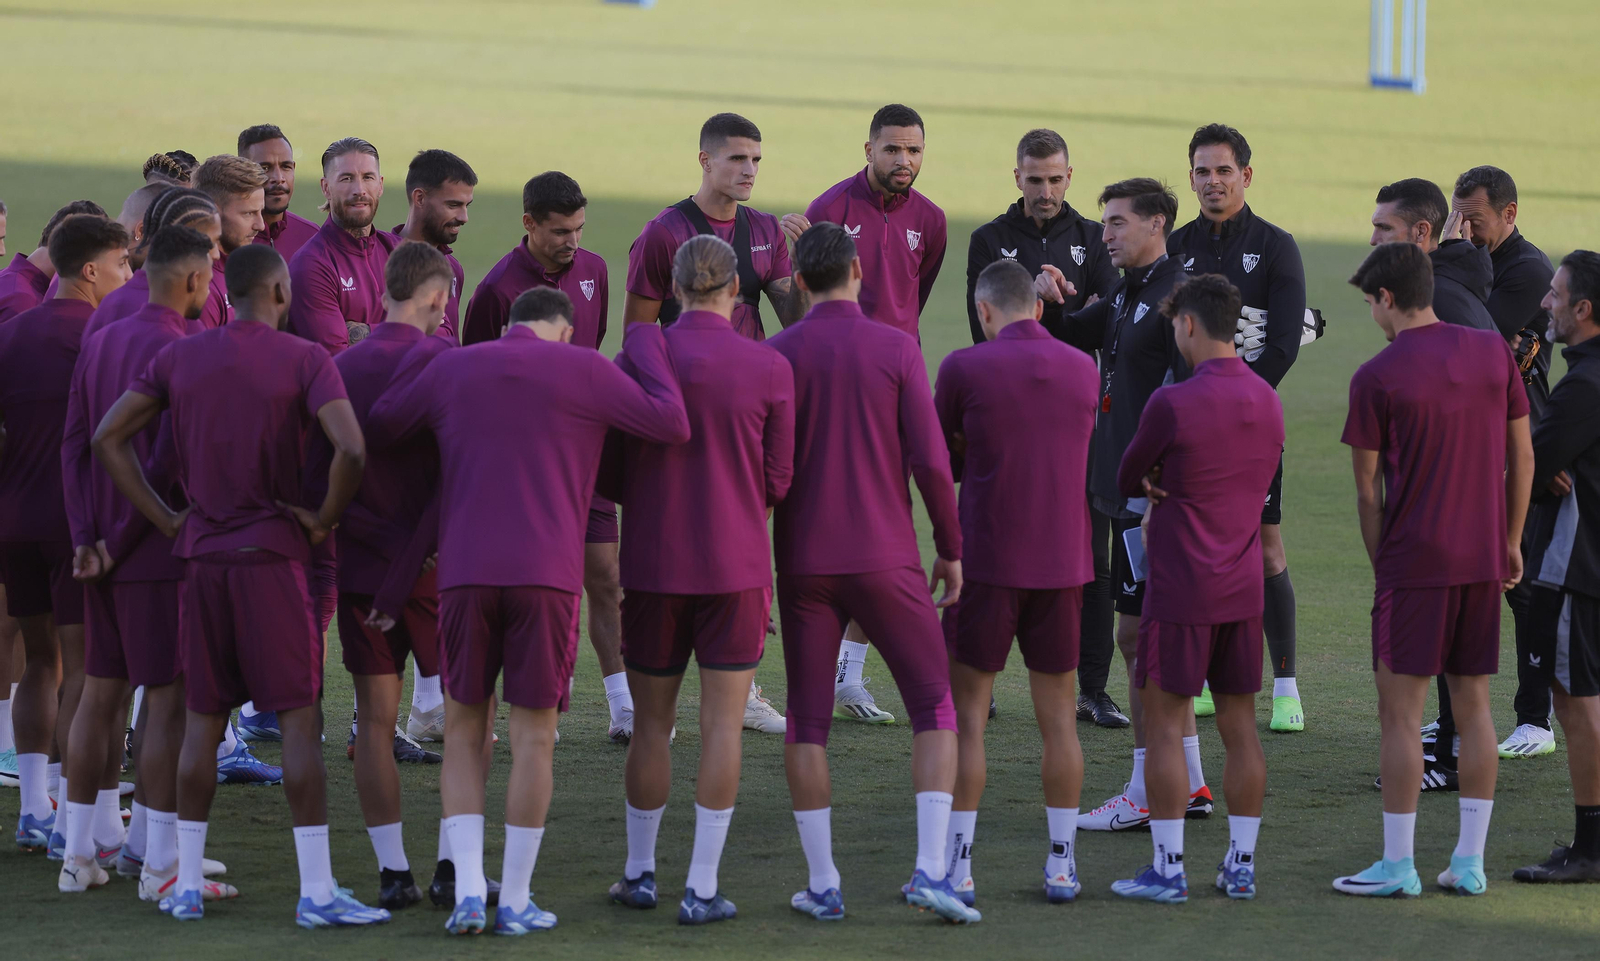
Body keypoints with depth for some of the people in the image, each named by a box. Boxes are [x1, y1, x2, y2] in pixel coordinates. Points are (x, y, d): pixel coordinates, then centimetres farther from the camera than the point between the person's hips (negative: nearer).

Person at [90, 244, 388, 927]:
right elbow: (351, 449, -21)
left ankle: (186, 883, 14)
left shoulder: (179, 358, 6)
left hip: (201, 560, 4)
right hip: (273, 557, -4)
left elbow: (107, 440, 4)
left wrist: (165, 520, 6)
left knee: (203, 718, 12)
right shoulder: (303, 360, -7)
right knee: (300, 720, -2)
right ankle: (316, 890, -4)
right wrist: (324, 518, -5)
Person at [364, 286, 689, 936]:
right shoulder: (584, 371, 5)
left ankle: (468, 890, 1)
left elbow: (375, 429, 18)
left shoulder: (451, 369, 14)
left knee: (463, 729, 13)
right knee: (533, 736, 6)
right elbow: (672, 425, 1)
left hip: (464, 573, 2)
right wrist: (645, 346, 15)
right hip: (547, 575, -2)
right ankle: (516, 902, 7)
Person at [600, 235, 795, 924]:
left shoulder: (638, 359, -5)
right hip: (737, 564, -1)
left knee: (651, 721, 13)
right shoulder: (770, 369, -7)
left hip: (653, 564, 1)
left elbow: (608, 472, 0)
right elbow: (779, 480, 1)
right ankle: (702, 889, 1)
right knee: (721, 725, 3)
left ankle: (640, 873, 25)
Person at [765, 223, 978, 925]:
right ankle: (930, 869, -6)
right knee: (935, 709, 7)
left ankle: (822, 885, 5)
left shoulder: (777, 355, -1)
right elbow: (930, 459, -8)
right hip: (886, 561, -1)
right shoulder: (896, 348, -4)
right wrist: (951, 548, 4)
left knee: (807, 722, 8)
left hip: (804, 563, 1)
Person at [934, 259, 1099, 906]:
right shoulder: (1083, 371, 5)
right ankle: (1061, 864, 11)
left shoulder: (965, 369, -7)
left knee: (966, 713, 3)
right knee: (1057, 714, 10)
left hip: (987, 563, -3)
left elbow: (939, 460, 4)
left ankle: (956, 865, 1)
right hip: (1062, 565, 3)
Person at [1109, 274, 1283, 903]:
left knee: (1164, 723, 1)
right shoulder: (1267, 402, 7)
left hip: (1181, 591, -6)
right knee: (1239, 725, 10)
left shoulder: (1173, 404, -15)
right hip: (1244, 590, 6)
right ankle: (1240, 866, 12)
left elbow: (1127, 480, -2)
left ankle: (1167, 868, 1)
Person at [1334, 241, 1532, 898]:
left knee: (1400, 712, 0)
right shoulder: (1493, 353, 4)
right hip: (1484, 560, 5)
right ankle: (1469, 861, 11)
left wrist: (1381, 566, 8)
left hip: (1414, 563, -5)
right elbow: (1522, 458, 8)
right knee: (1473, 707, 10)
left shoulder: (1376, 378, -9)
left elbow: (1368, 490, -4)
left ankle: (1398, 865, 0)